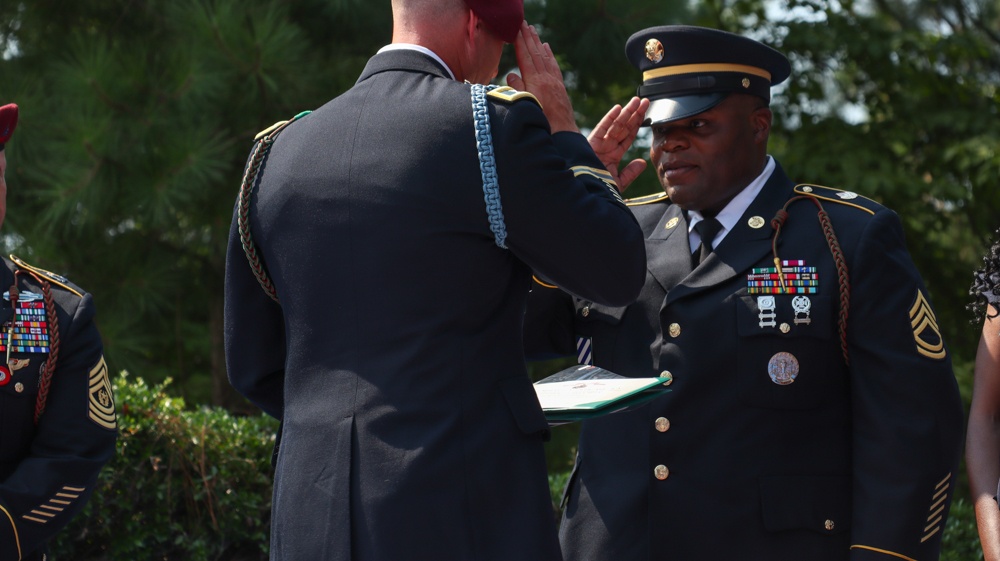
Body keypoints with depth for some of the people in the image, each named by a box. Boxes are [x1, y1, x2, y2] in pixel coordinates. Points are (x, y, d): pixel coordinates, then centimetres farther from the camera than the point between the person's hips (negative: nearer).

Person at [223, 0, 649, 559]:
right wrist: (563, 130, 12)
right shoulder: (493, 125, -8)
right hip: (467, 513, -6)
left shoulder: (277, 153, 10)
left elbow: (254, 366, 16)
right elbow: (620, 272, 2)